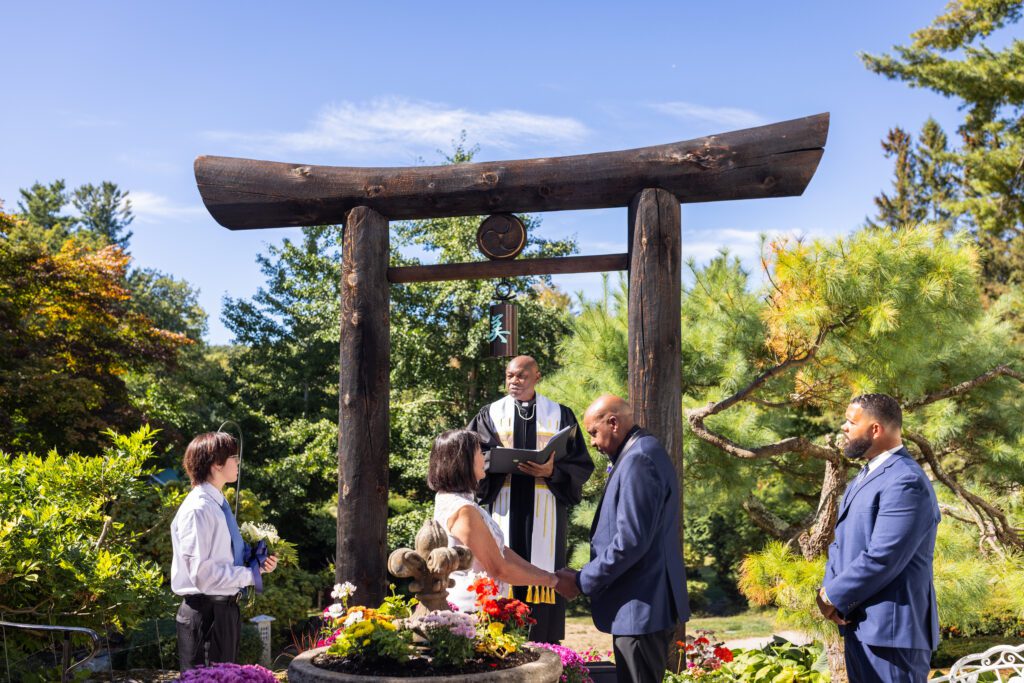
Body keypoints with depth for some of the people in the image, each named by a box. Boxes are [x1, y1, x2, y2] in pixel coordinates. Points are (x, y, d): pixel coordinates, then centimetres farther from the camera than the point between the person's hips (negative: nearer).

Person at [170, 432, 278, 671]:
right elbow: (202, 573, -23)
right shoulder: (198, 509, -19)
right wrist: (250, 574, -15)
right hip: (205, 612, -10)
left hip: (226, 608, 10)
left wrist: (257, 564, 4)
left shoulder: (219, 504, 10)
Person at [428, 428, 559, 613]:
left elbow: (500, 550, 8)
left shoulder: (451, 498, 8)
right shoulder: (463, 511, -22)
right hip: (471, 610, -9)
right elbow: (500, 570, -18)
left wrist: (545, 574, 5)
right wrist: (550, 580, -7)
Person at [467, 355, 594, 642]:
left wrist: (552, 472, -15)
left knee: (543, 580, -2)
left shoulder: (559, 414, 8)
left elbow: (582, 465, 4)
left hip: (546, 510, 0)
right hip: (504, 508, 1)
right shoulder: (491, 414, 10)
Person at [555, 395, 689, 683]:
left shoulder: (638, 461, -18)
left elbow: (631, 540, -23)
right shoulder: (643, 453, 14)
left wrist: (582, 582, -15)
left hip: (640, 607, -10)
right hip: (652, 603, 10)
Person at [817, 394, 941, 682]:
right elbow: (842, 542, 15)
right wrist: (827, 589, -3)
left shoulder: (907, 482, -18)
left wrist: (833, 596, -12)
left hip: (891, 628, -9)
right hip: (859, 625, 10)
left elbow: (882, 558, -23)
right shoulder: (864, 477, 16)